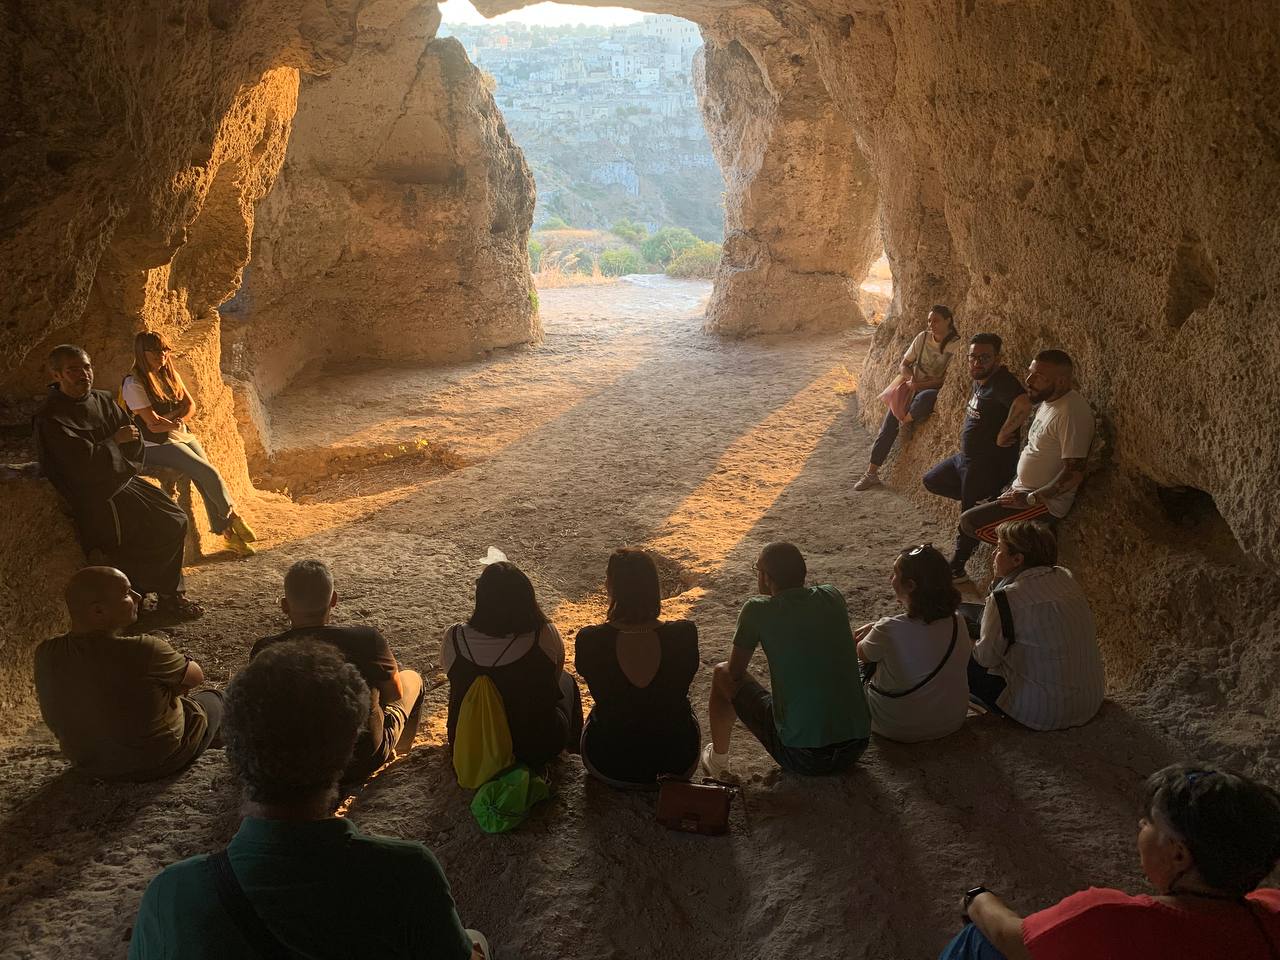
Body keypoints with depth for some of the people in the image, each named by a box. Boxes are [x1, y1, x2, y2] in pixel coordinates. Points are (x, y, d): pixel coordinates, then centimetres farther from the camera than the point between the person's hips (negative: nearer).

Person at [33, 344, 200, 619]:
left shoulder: (103, 400, 10)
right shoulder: (51, 419, -14)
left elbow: (134, 439, 10)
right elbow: (83, 464, -21)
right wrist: (114, 441, -10)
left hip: (125, 481, 8)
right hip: (95, 497, -8)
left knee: (175, 521, -1)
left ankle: (170, 595, 7)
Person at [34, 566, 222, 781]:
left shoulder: (45, 655, -16)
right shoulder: (142, 651, -35)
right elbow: (196, 676, -15)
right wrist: (171, 684, 7)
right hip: (158, 763, -5)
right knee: (212, 698, 22)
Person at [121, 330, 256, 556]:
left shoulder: (170, 375, 11)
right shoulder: (133, 384, -11)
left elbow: (190, 406, 5)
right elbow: (153, 425, -16)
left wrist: (169, 418, -11)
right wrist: (178, 421, -6)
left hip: (183, 436, 6)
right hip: (156, 445, -6)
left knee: (206, 479, -13)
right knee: (208, 473, -21)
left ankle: (227, 532, -10)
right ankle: (232, 517, -4)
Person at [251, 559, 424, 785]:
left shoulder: (265, 651, -19)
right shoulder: (366, 639, -23)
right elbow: (395, 693, -5)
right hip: (363, 764, -2)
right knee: (411, 678, 23)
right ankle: (399, 750, 50)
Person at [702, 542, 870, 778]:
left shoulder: (757, 610, -9)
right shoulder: (833, 597, 3)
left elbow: (735, 673, 5)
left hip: (801, 757, -4)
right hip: (857, 748, 5)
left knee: (722, 675, 15)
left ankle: (718, 761, 32)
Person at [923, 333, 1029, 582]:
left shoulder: (1002, 381, -24)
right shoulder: (979, 381, 5)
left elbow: (1022, 403, -42)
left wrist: (1004, 433, -31)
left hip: (990, 463, -10)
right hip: (966, 457, 10)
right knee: (932, 481, 23)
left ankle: (957, 569, 19)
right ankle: (981, 500, 19)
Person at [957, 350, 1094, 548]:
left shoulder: (1071, 413, -25)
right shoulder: (1048, 400, 5)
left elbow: (1074, 472, -27)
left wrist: (1031, 499, -23)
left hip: (1046, 503, -10)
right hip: (1023, 490, 10)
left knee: (969, 522, -12)